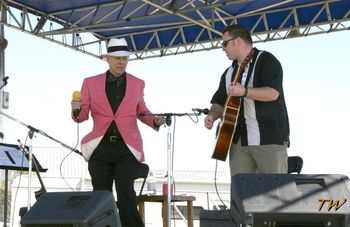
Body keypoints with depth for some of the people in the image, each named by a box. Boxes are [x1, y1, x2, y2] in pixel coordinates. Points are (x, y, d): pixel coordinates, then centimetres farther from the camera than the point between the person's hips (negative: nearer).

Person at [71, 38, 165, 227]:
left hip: (127, 148, -1)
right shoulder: (91, 83, 6)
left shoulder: (137, 84, 9)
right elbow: (82, 116, 5)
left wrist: (155, 121, 0)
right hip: (100, 148, 1)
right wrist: (76, 109, -18)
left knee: (125, 192, -19)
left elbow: (141, 112, 20)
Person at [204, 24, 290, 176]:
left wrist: (244, 92, -25)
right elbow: (220, 102, 23)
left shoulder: (266, 60, -2)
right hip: (239, 140, 7)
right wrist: (212, 115, 2)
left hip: (269, 139, -7)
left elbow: (273, 93, -16)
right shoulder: (229, 73, 21)